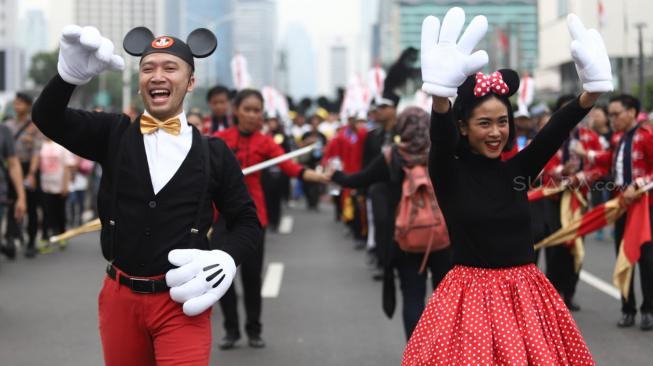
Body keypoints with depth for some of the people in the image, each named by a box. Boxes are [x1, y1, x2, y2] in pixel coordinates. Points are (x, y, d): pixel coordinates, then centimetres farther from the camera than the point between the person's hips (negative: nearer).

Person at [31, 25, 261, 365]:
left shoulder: (214, 153, 0)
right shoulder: (113, 134, 5)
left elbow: (247, 222, 7)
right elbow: (47, 117, -7)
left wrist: (227, 261, -13)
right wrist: (71, 72, -26)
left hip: (182, 301, -2)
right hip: (119, 296, 2)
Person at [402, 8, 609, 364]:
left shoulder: (517, 170, 5)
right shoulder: (449, 173, -5)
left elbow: (557, 128, -9)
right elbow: (440, 136, -25)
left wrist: (594, 88, -27)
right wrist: (441, 93, -47)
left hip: (525, 296, 4)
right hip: (471, 297, -4)